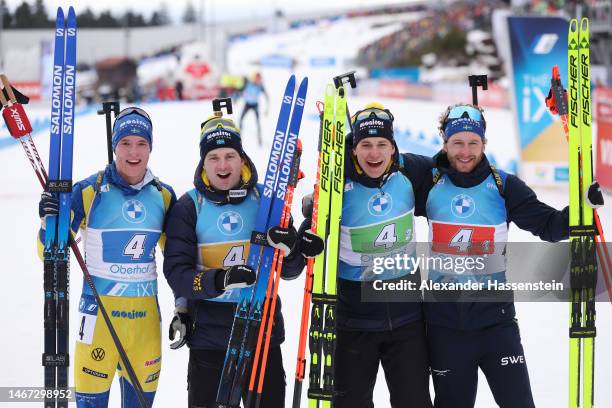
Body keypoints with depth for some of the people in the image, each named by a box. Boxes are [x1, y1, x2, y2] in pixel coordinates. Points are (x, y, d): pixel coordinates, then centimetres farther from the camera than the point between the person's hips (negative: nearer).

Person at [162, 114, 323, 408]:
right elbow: (176, 273, -10)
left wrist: (291, 249, -21)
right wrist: (219, 280, -28)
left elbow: (289, 271, 2)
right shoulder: (189, 206, -3)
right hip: (209, 332, -2)